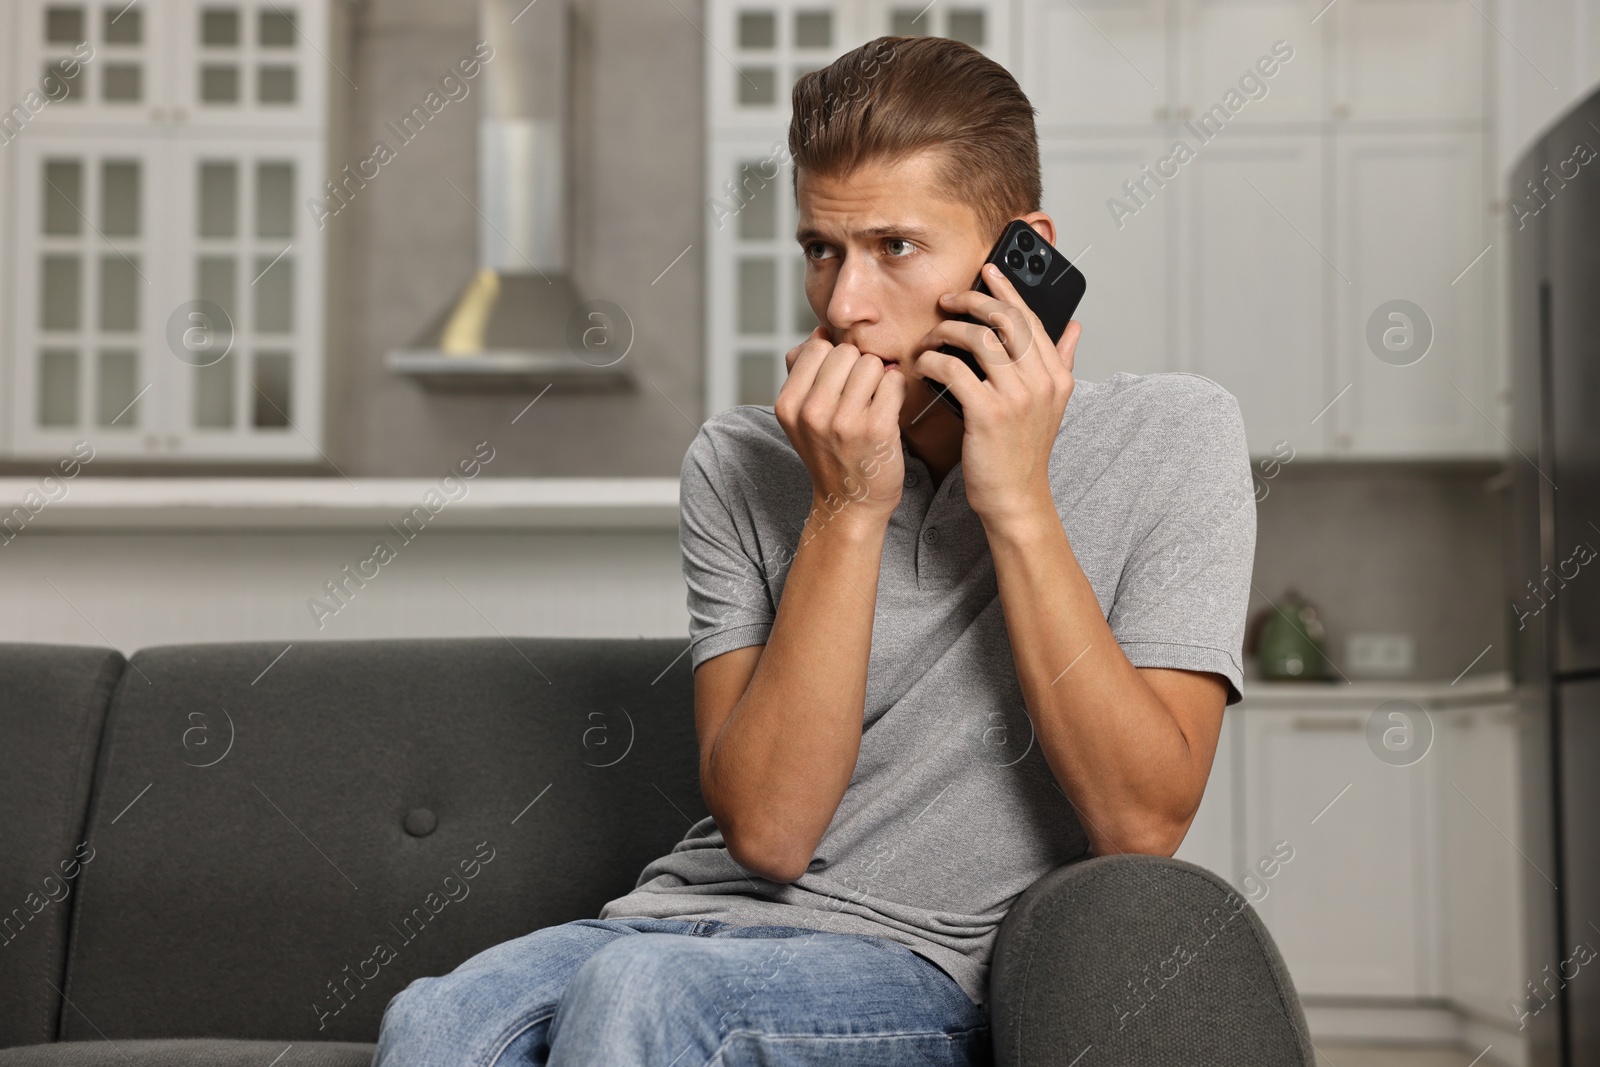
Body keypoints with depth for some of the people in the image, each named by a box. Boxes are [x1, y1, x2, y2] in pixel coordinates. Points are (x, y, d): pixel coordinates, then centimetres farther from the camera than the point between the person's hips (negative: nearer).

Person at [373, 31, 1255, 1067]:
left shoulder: (1171, 438, -3)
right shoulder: (741, 465, 2)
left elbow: (1143, 825, -11)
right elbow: (766, 829, -8)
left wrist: (1016, 503, -15)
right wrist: (848, 510, -14)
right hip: (708, 913, 2)